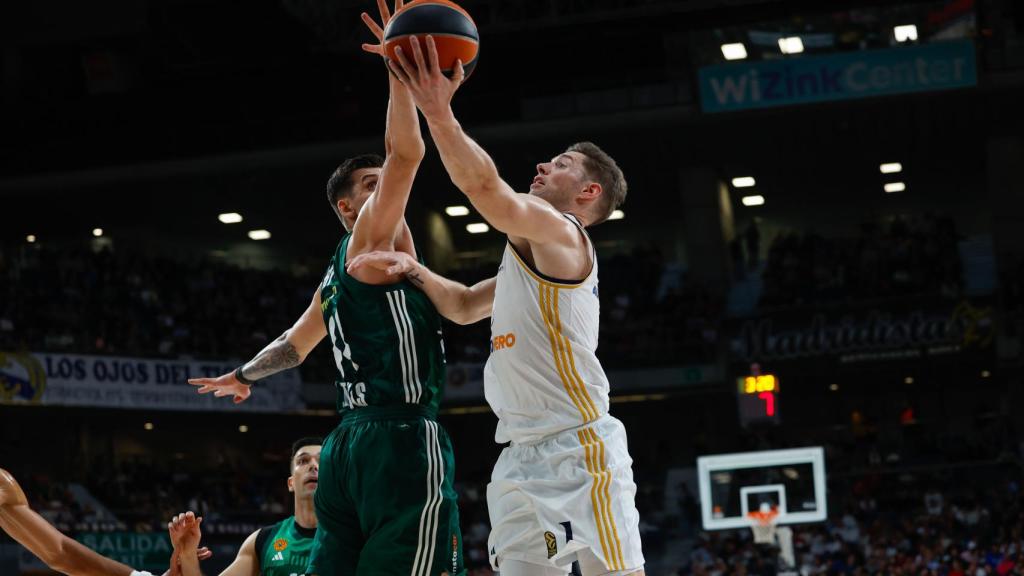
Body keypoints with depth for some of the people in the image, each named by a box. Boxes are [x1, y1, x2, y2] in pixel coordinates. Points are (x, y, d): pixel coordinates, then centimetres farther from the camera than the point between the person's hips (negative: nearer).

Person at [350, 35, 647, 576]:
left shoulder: (557, 230, -5)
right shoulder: (530, 253, 24)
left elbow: (487, 189, -23)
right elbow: (465, 305, 27)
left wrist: (438, 112, -32)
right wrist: (414, 270, 8)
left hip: (578, 450, -10)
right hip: (522, 456, 10)